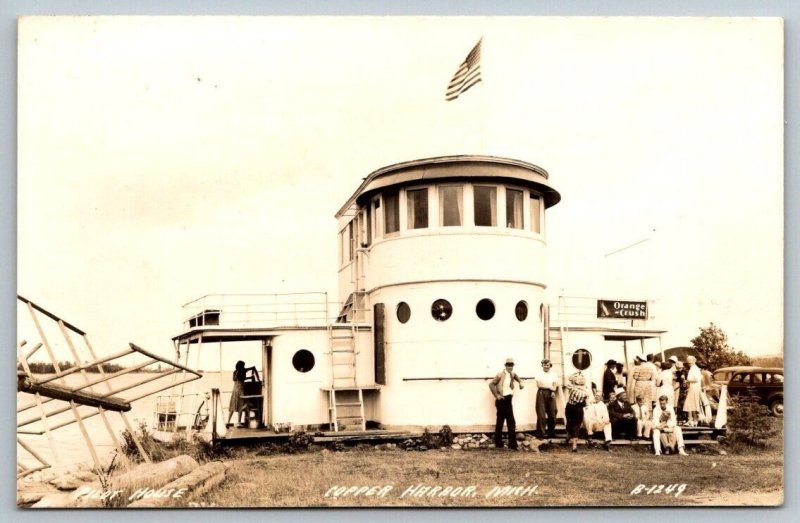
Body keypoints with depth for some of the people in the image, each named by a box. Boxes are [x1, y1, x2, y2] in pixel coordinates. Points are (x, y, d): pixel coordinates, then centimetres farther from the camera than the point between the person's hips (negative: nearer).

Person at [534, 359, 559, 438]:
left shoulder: (554, 374, 13)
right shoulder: (539, 374, 5)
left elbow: (555, 385, 5)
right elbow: (538, 385, -6)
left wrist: (553, 392, -14)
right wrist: (549, 387, -8)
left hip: (550, 394, 3)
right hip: (541, 394, -3)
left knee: (552, 414, 2)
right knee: (541, 414, -6)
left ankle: (551, 433, 12)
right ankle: (540, 433, -4)